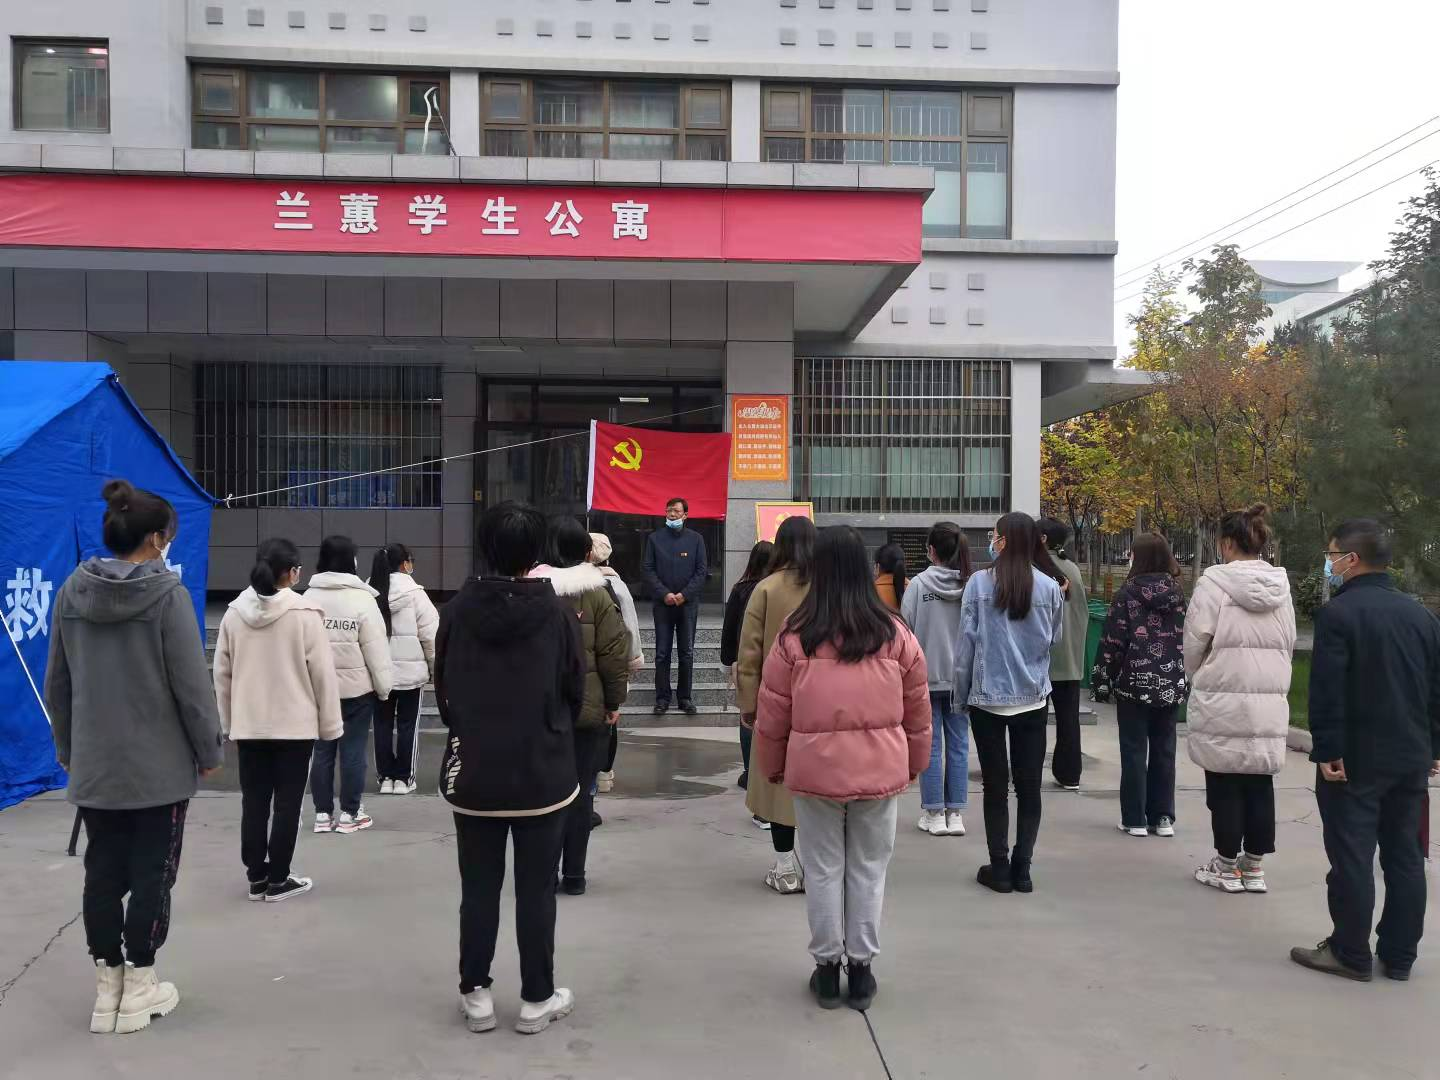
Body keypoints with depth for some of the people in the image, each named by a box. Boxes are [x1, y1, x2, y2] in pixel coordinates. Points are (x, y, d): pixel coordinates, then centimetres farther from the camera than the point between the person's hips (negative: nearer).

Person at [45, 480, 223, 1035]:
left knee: (103, 872, 12)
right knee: (151, 872, 6)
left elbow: (57, 684, 9)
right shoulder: (167, 593, -14)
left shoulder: (71, 592, 2)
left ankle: (108, 986, 20)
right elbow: (191, 684, -13)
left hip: (93, 765, 5)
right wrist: (209, 751, -2)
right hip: (159, 765, -5)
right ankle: (139, 988, 15)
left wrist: (67, 749, 19)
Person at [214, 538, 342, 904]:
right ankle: (278, 880, 11)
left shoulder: (234, 613, 1)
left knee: (253, 801, 11)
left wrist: (229, 723, 17)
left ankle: (256, 877, 19)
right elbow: (322, 673, -10)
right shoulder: (305, 613, -12)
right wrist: (330, 725, -1)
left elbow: (222, 673, 7)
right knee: (287, 802, 4)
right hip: (295, 724, -4)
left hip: (248, 724, 4)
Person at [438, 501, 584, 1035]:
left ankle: (476, 994, 23)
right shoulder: (556, 613, -12)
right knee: (536, 890, 9)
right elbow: (574, 692, -3)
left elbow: (442, 690, 3)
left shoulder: (458, 610, -8)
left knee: (479, 888, 14)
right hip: (543, 774, -1)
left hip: (473, 771, 2)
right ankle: (537, 999, 19)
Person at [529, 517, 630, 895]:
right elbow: (614, 653, -8)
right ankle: (573, 875, 13)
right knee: (580, 790, 7)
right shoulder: (597, 594, -7)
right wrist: (616, 701, 2)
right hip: (588, 708, -1)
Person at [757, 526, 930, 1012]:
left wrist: (771, 767, 13)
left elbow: (773, 714, -2)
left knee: (823, 869, 13)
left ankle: (827, 966, 22)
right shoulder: (896, 634, -5)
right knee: (868, 870, 14)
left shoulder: (795, 636, -9)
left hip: (815, 769, -1)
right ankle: (861, 967, 23)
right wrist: (914, 764, 17)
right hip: (880, 770, 1)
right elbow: (918, 712, 3)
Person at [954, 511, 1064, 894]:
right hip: (1032, 698, 2)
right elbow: (1054, 638, 9)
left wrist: (961, 690, 3)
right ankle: (1022, 868, 12)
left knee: (995, 786, 7)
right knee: (1028, 786, 10)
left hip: (987, 697, -2)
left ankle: (1000, 867, 11)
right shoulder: (1049, 587, -4)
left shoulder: (979, 583, -10)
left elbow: (966, 641, -6)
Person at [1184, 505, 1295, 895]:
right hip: (1270, 702, 5)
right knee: (1260, 782, 11)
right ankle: (1254, 866, 19)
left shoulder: (1215, 581, -12)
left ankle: (1227, 867, 14)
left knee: (1225, 784, 5)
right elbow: (1288, 644, 11)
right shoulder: (1281, 587, 6)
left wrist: (1197, 680, 11)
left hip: (1222, 700, -5)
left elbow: (1194, 642, -8)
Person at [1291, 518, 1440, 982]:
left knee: (1351, 856, 1)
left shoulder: (1337, 613, -13)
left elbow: (1327, 691, -18)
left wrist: (1327, 751, -15)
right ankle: (1399, 956, 20)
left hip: (1355, 759, -7)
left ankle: (1351, 954, 7)